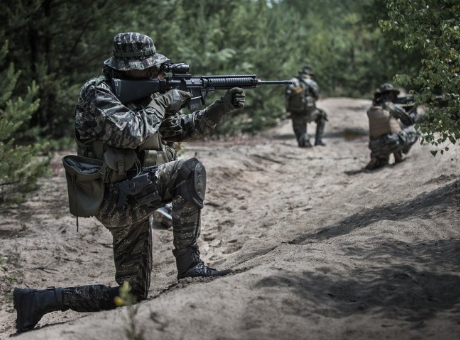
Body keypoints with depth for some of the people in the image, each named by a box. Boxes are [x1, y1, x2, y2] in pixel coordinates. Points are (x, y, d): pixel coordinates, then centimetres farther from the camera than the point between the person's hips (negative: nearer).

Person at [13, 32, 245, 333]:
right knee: (190, 171, -22)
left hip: (129, 201, 9)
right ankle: (189, 263, -17)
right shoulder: (99, 94, -12)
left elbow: (183, 129, 18)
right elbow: (130, 133, -26)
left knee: (132, 295, 10)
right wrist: (162, 103, -12)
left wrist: (223, 106, 7)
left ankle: (38, 300, 13)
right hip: (114, 199, -9)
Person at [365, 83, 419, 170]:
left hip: (376, 147, 4)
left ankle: (375, 160, 0)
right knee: (412, 131, 20)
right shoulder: (394, 108, 2)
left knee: (382, 163, 33)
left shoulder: (371, 110, 13)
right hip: (393, 143, -4)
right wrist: (414, 110, 34)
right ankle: (398, 155, 13)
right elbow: (410, 121, 14)